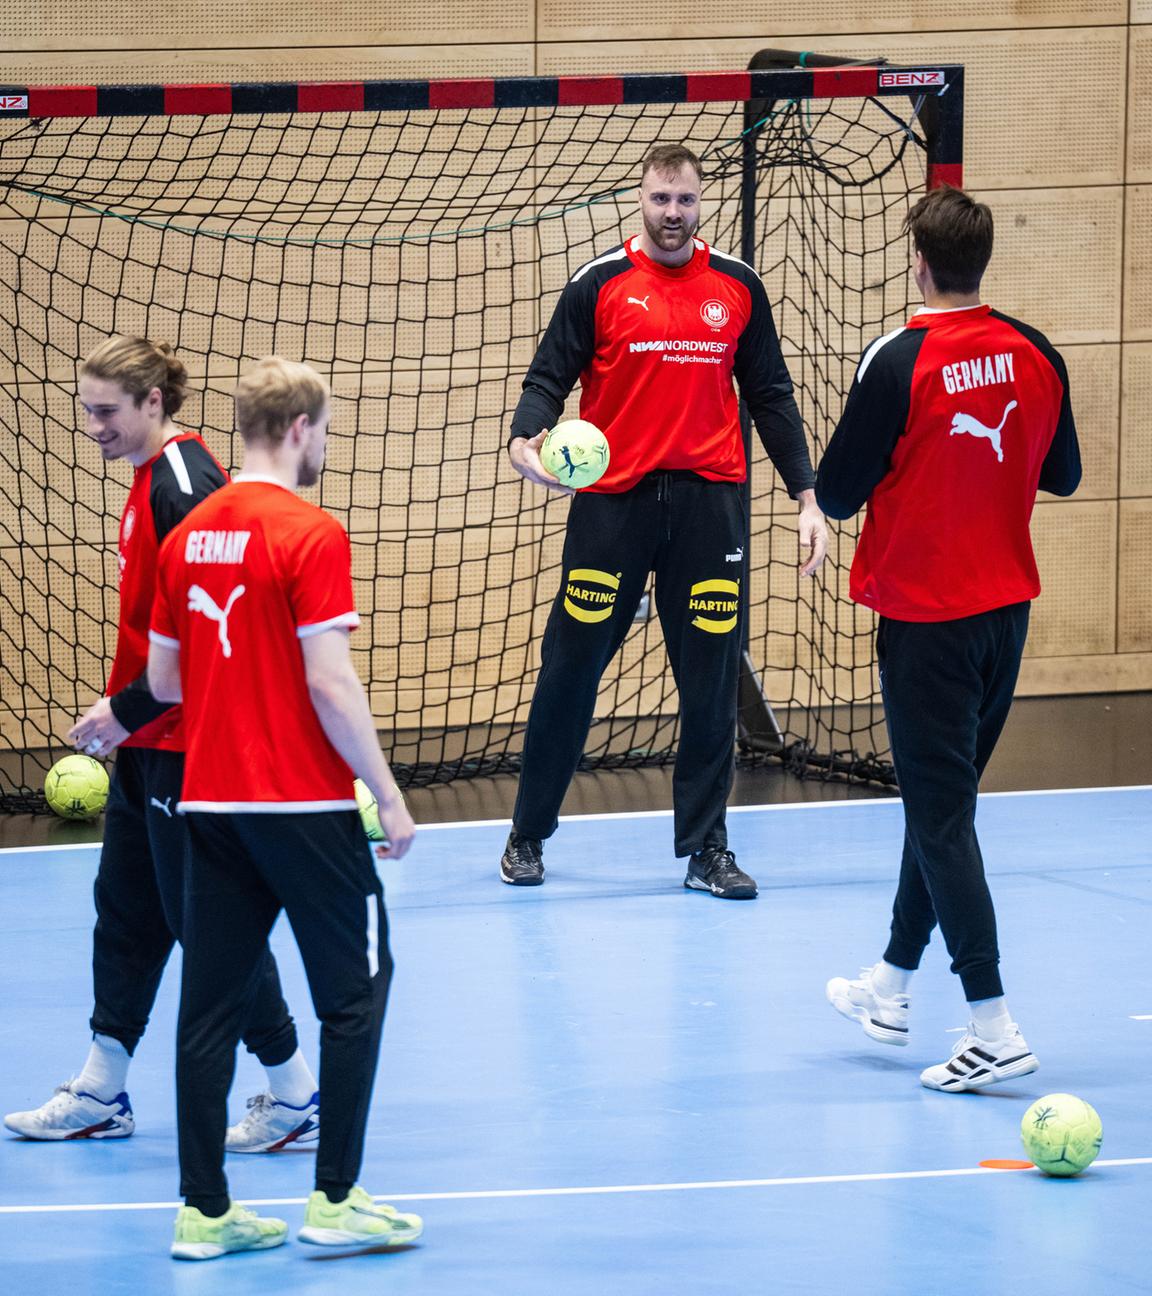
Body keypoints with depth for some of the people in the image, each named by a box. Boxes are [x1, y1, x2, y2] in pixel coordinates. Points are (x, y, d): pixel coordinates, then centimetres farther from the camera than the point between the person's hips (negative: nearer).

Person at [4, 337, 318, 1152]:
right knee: (125, 909, 14)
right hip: (149, 744, 10)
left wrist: (129, 709, -19)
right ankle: (101, 1094, 22)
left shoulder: (183, 483, -19)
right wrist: (125, 714, 15)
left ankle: (295, 1092, 7)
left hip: (186, 744, -10)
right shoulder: (152, 479, 12)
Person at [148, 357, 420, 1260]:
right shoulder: (311, 535, -13)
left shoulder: (187, 537, 7)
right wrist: (389, 797, -10)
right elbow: (330, 684, -17)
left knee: (211, 1001, 8)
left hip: (210, 803, 6)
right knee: (355, 988, 6)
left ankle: (204, 1208, 8)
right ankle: (336, 1198, 3)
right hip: (303, 802, -6)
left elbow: (163, 678, 12)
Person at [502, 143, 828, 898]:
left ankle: (706, 848, 10)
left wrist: (807, 496, 7)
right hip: (613, 500, -2)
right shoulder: (600, 285, 2)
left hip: (710, 497, 2)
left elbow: (771, 397, 13)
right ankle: (528, 835, 15)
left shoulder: (738, 288, 9)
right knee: (572, 668, 3)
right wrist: (527, 437, -21)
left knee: (711, 678, 2)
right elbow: (548, 376, 1)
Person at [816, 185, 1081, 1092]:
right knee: (943, 797, 19)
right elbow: (1062, 475, 12)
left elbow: (836, 494, -12)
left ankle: (994, 1027, -12)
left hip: (925, 617, -6)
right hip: (1005, 609, 6)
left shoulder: (900, 363, -17)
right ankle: (893, 986, 33)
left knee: (942, 813, -4)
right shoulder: (1036, 357, -1)